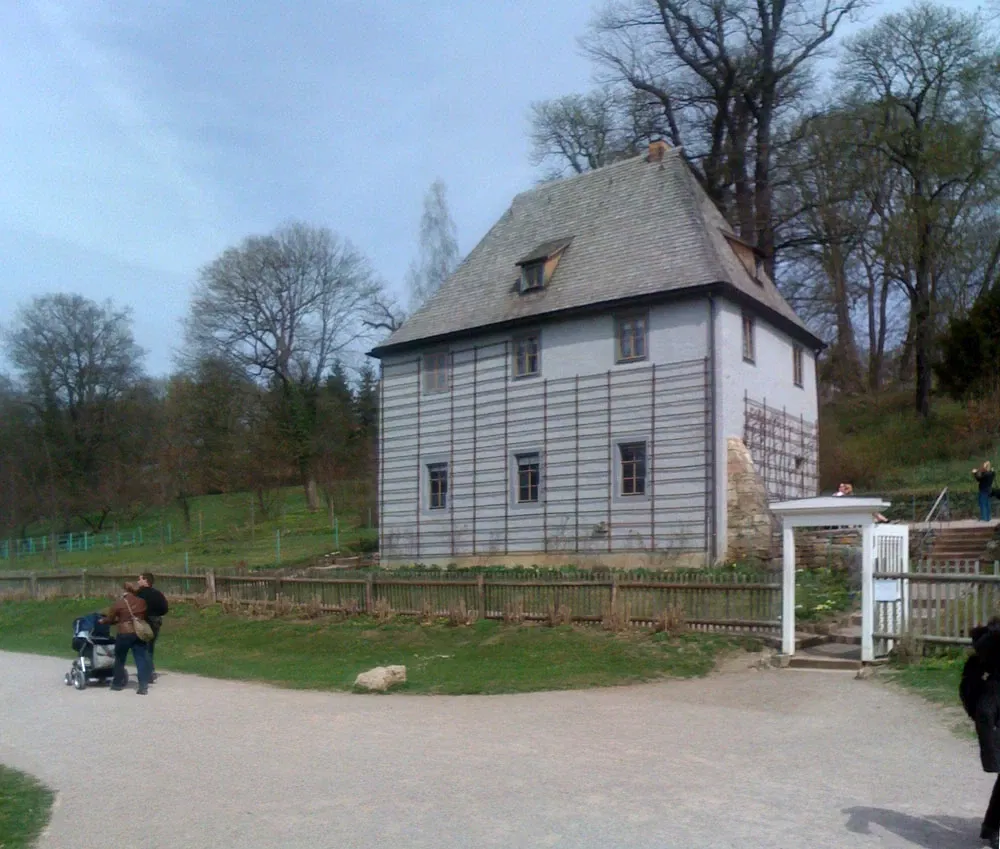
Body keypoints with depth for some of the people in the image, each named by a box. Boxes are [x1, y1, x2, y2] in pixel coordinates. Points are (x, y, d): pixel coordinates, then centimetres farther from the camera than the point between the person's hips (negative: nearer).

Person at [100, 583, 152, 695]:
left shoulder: (119, 603, -5)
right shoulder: (142, 602, 5)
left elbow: (109, 619, 5)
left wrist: (102, 620, 26)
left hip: (125, 634, -3)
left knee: (120, 659, 16)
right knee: (141, 659, 1)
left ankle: (118, 683, 28)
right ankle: (143, 686, -6)